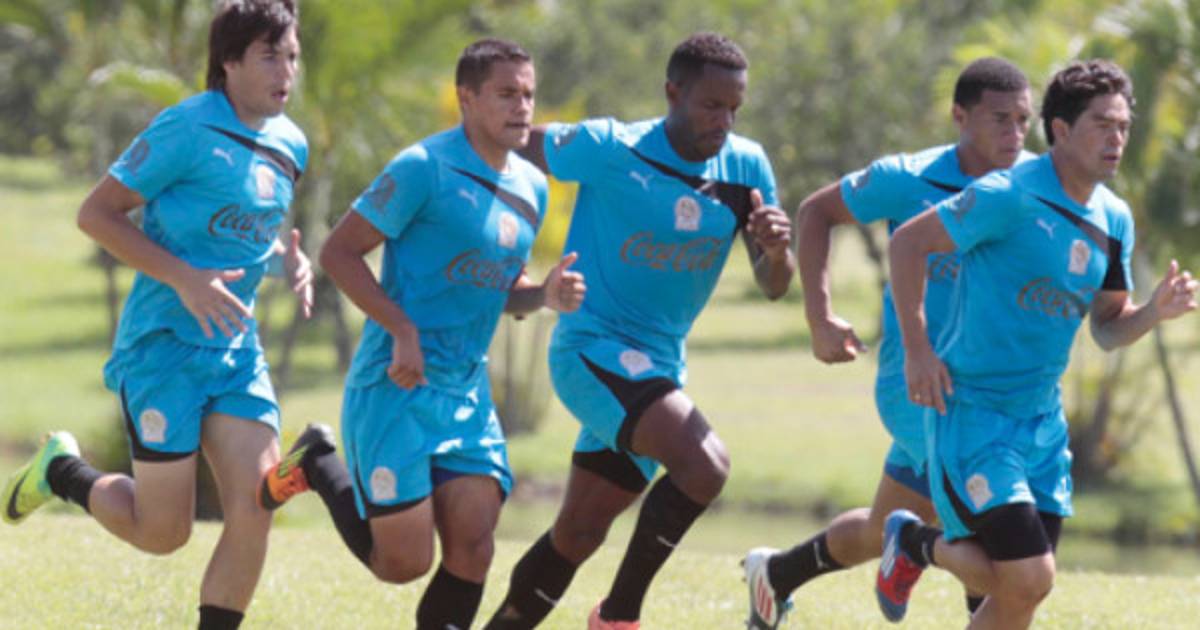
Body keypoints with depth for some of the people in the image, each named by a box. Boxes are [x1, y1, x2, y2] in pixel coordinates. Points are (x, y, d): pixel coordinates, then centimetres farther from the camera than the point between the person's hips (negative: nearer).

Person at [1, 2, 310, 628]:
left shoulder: (289, 146, 10)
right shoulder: (187, 129, -13)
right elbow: (96, 212, -11)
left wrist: (291, 262, 4)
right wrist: (185, 279, -20)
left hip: (237, 352, 6)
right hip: (163, 346, -6)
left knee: (253, 513, -8)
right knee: (163, 531, -2)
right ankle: (62, 470, 27)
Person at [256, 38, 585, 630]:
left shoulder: (531, 187, 11)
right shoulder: (424, 169, -12)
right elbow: (338, 252, -11)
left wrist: (546, 294, 0)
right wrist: (403, 330, -20)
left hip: (467, 392, 7)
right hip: (397, 388, -7)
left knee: (471, 550, -5)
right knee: (405, 562, -5)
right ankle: (319, 468, 21)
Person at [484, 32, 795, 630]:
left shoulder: (746, 167, 0)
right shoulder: (609, 150, -15)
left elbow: (773, 287, 1)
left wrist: (776, 250, -21)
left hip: (658, 368, 6)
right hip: (593, 349, -6)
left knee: (577, 537, 11)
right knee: (705, 463, -27)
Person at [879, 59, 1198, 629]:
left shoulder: (1114, 221, 6)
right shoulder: (1010, 197, -17)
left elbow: (1107, 328, 13)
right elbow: (908, 242, -13)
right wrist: (917, 349, -16)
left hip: (1042, 420, 8)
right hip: (972, 409, -8)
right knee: (1029, 580, -15)